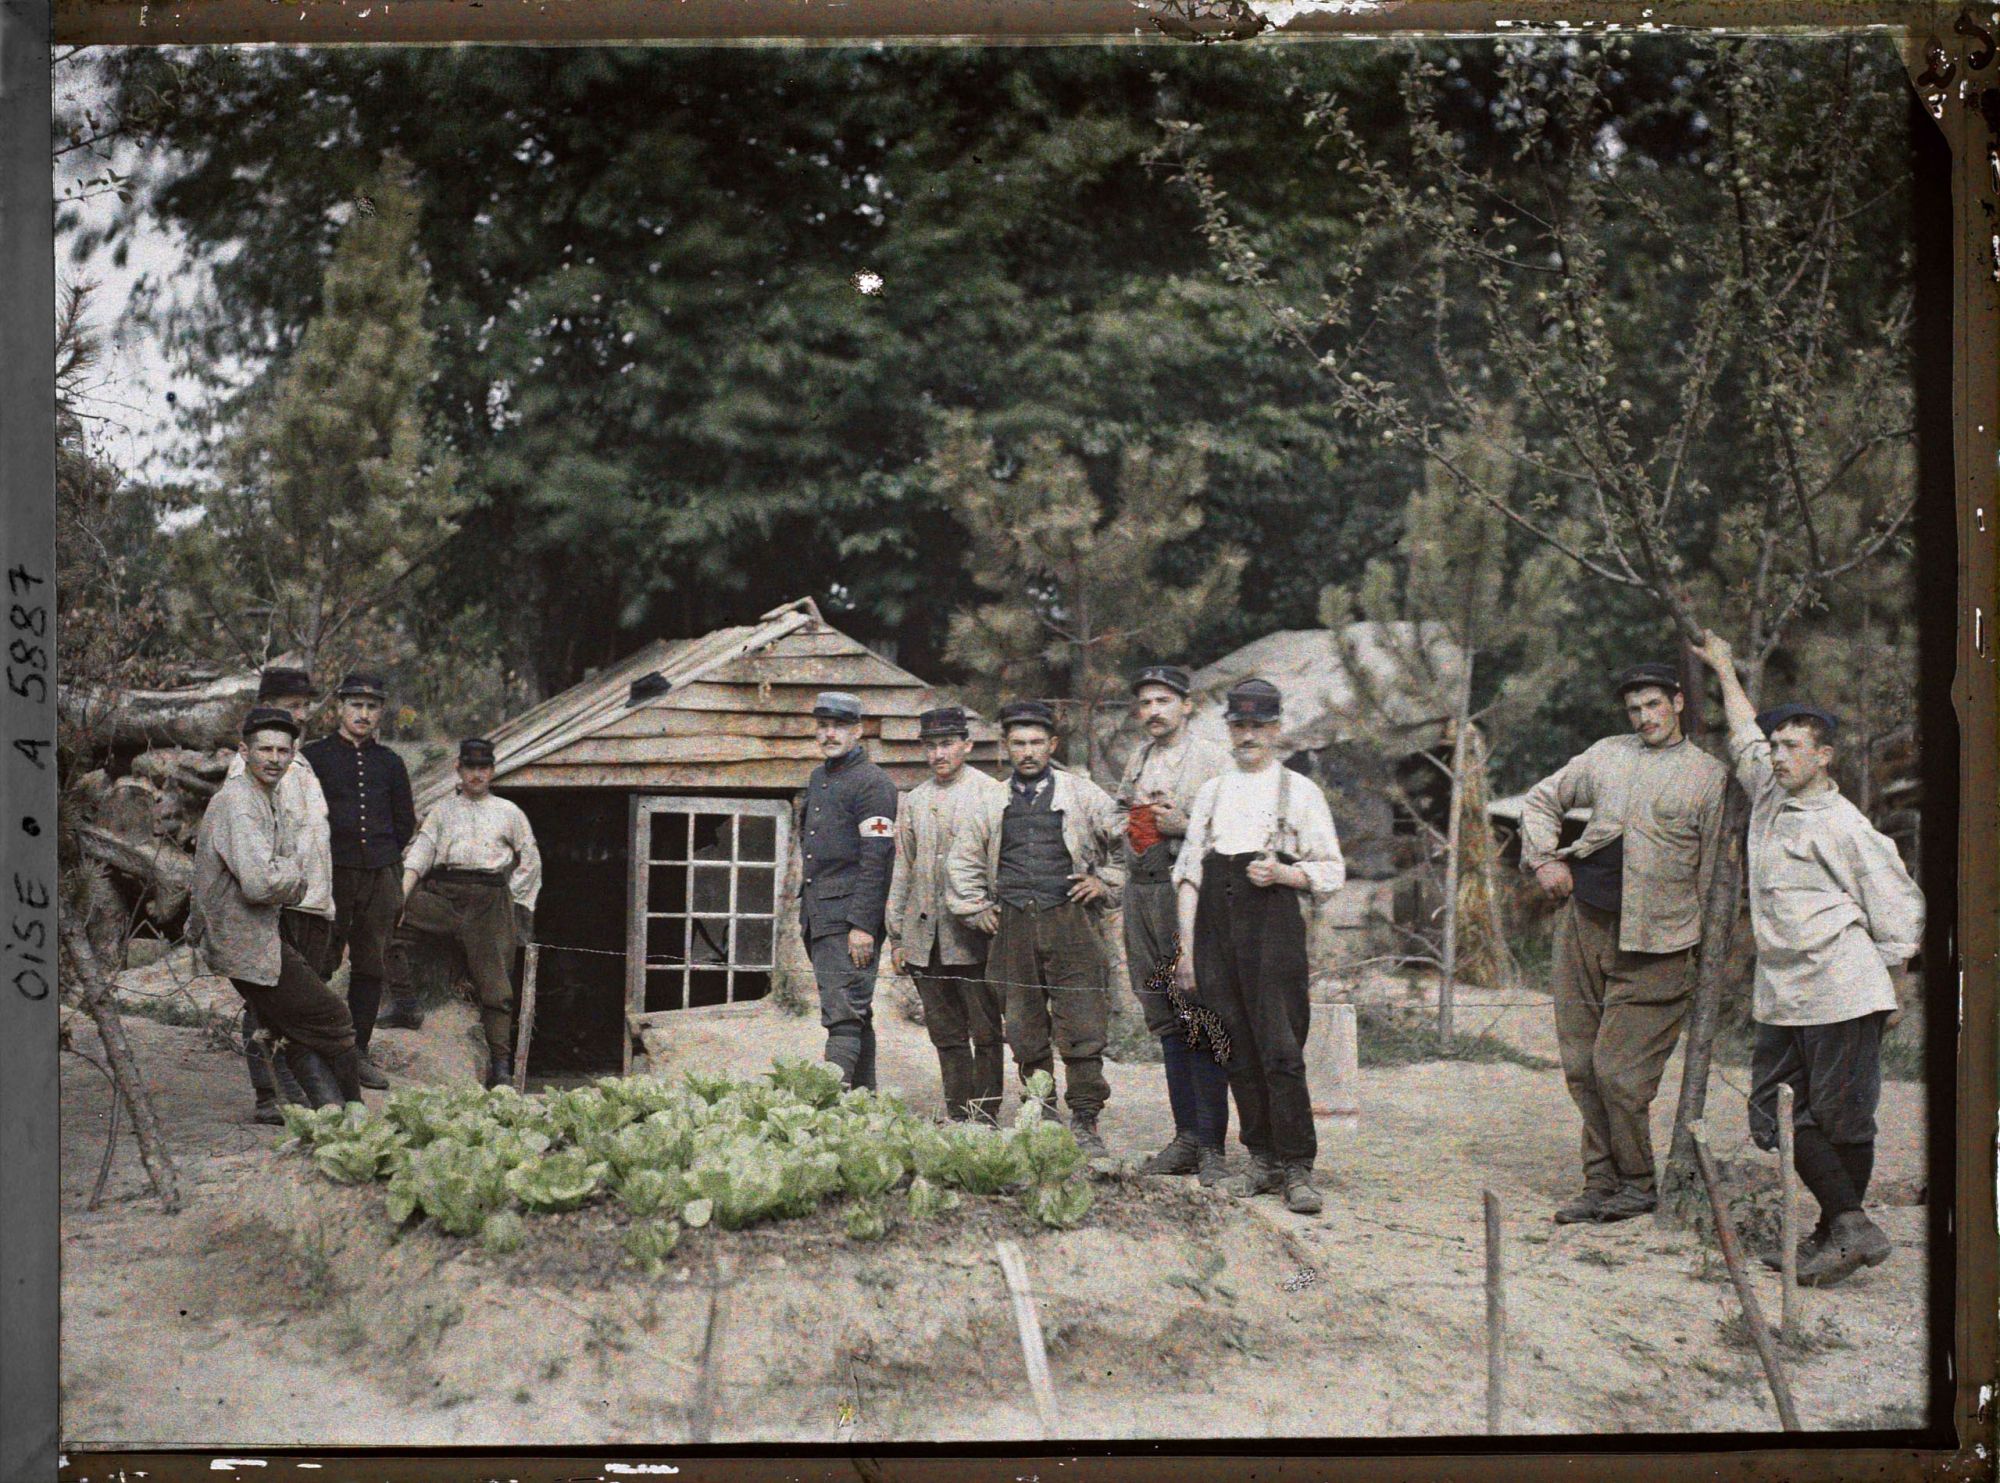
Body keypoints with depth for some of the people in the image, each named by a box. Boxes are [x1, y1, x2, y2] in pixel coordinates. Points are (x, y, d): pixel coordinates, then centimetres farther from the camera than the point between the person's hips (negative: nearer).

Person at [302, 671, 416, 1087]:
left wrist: (386, 855, 13)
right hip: (330, 875, -3)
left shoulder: (389, 763, 16)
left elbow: (405, 822, 22)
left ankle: (359, 1051, 11)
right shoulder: (314, 755, 5)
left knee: (371, 966, 4)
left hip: (379, 876, 4)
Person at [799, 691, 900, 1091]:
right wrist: (805, 911, 22)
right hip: (818, 917, 9)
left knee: (843, 1014, -13)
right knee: (857, 1015, 12)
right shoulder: (818, 778, 18)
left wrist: (863, 925, -20)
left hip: (849, 920, -9)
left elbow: (876, 860, -16)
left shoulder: (872, 783, -9)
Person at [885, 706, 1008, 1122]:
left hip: (974, 935, -5)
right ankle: (958, 1116, 14)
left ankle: (985, 1117, 3)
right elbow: (902, 870, 17)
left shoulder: (993, 794, 0)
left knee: (984, 1032, -1)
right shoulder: (913, 801, 15)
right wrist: (896, 935, 13)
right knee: (946, 1034, 8)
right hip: (925, 937, 5)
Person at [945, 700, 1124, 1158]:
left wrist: (1105, 882, 3)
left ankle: (1085, 1123, 0)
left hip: (1070, 921, -3)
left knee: (1082, 1029, -8)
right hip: (1013, 929, 3)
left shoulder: (1082, 794, 7)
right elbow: (961, 860, 24)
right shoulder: (993, 803, 14)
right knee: (1025, 1033, 5)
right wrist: (977, 908, 16)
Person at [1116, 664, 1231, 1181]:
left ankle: (1212, 1145, -6)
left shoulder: (1212, 760, -2)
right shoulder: (1137, 761, 19)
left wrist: (1184, 826, -16)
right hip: (1141, 894, 7)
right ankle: (1186, 1138, 15)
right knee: (1165, 1019, 9)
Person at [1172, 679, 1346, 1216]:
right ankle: (1263, 1161, 12)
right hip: (1216, 925, 4)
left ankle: (1297, 1170, -7)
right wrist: (1186, 948, 8)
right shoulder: (1211, 792, 18)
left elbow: (1331, 872, 5)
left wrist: (1282, 873, -13)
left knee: (1281, 1050, -10)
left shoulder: (1300, 791, 8)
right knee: (1240, 1052, 4)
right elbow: (1189, 874, 15)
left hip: (1273, 926, -4)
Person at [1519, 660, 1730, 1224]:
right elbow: (1540, 799, 23)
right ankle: (1601, 1183, 17)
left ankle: (1638, 1184, 10)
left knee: (1617, 1070, -7)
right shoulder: (1606, 755, 14)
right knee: (1582, 1066, 6)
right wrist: (1545, 858, 7)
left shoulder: (1709, 775, 2)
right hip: (1584, 919, 5)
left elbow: (1712, 869, 3)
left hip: (1653, 943, -4)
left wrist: (1706, 948, -1)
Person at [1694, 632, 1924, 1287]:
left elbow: (1897, 909, 0)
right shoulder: (1768, 796, 15)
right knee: (1776, 1118, 1)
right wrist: (1724, 669, 42)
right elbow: (1746, 736, 34)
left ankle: (1844, 1232, 4)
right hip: (1781, 999, 7)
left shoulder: (1846, 827, -5)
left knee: (1842, 1120, -4)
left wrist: (1891, 988, 0)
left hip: (1842, 995, -7)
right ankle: (1847, 1230, 7)